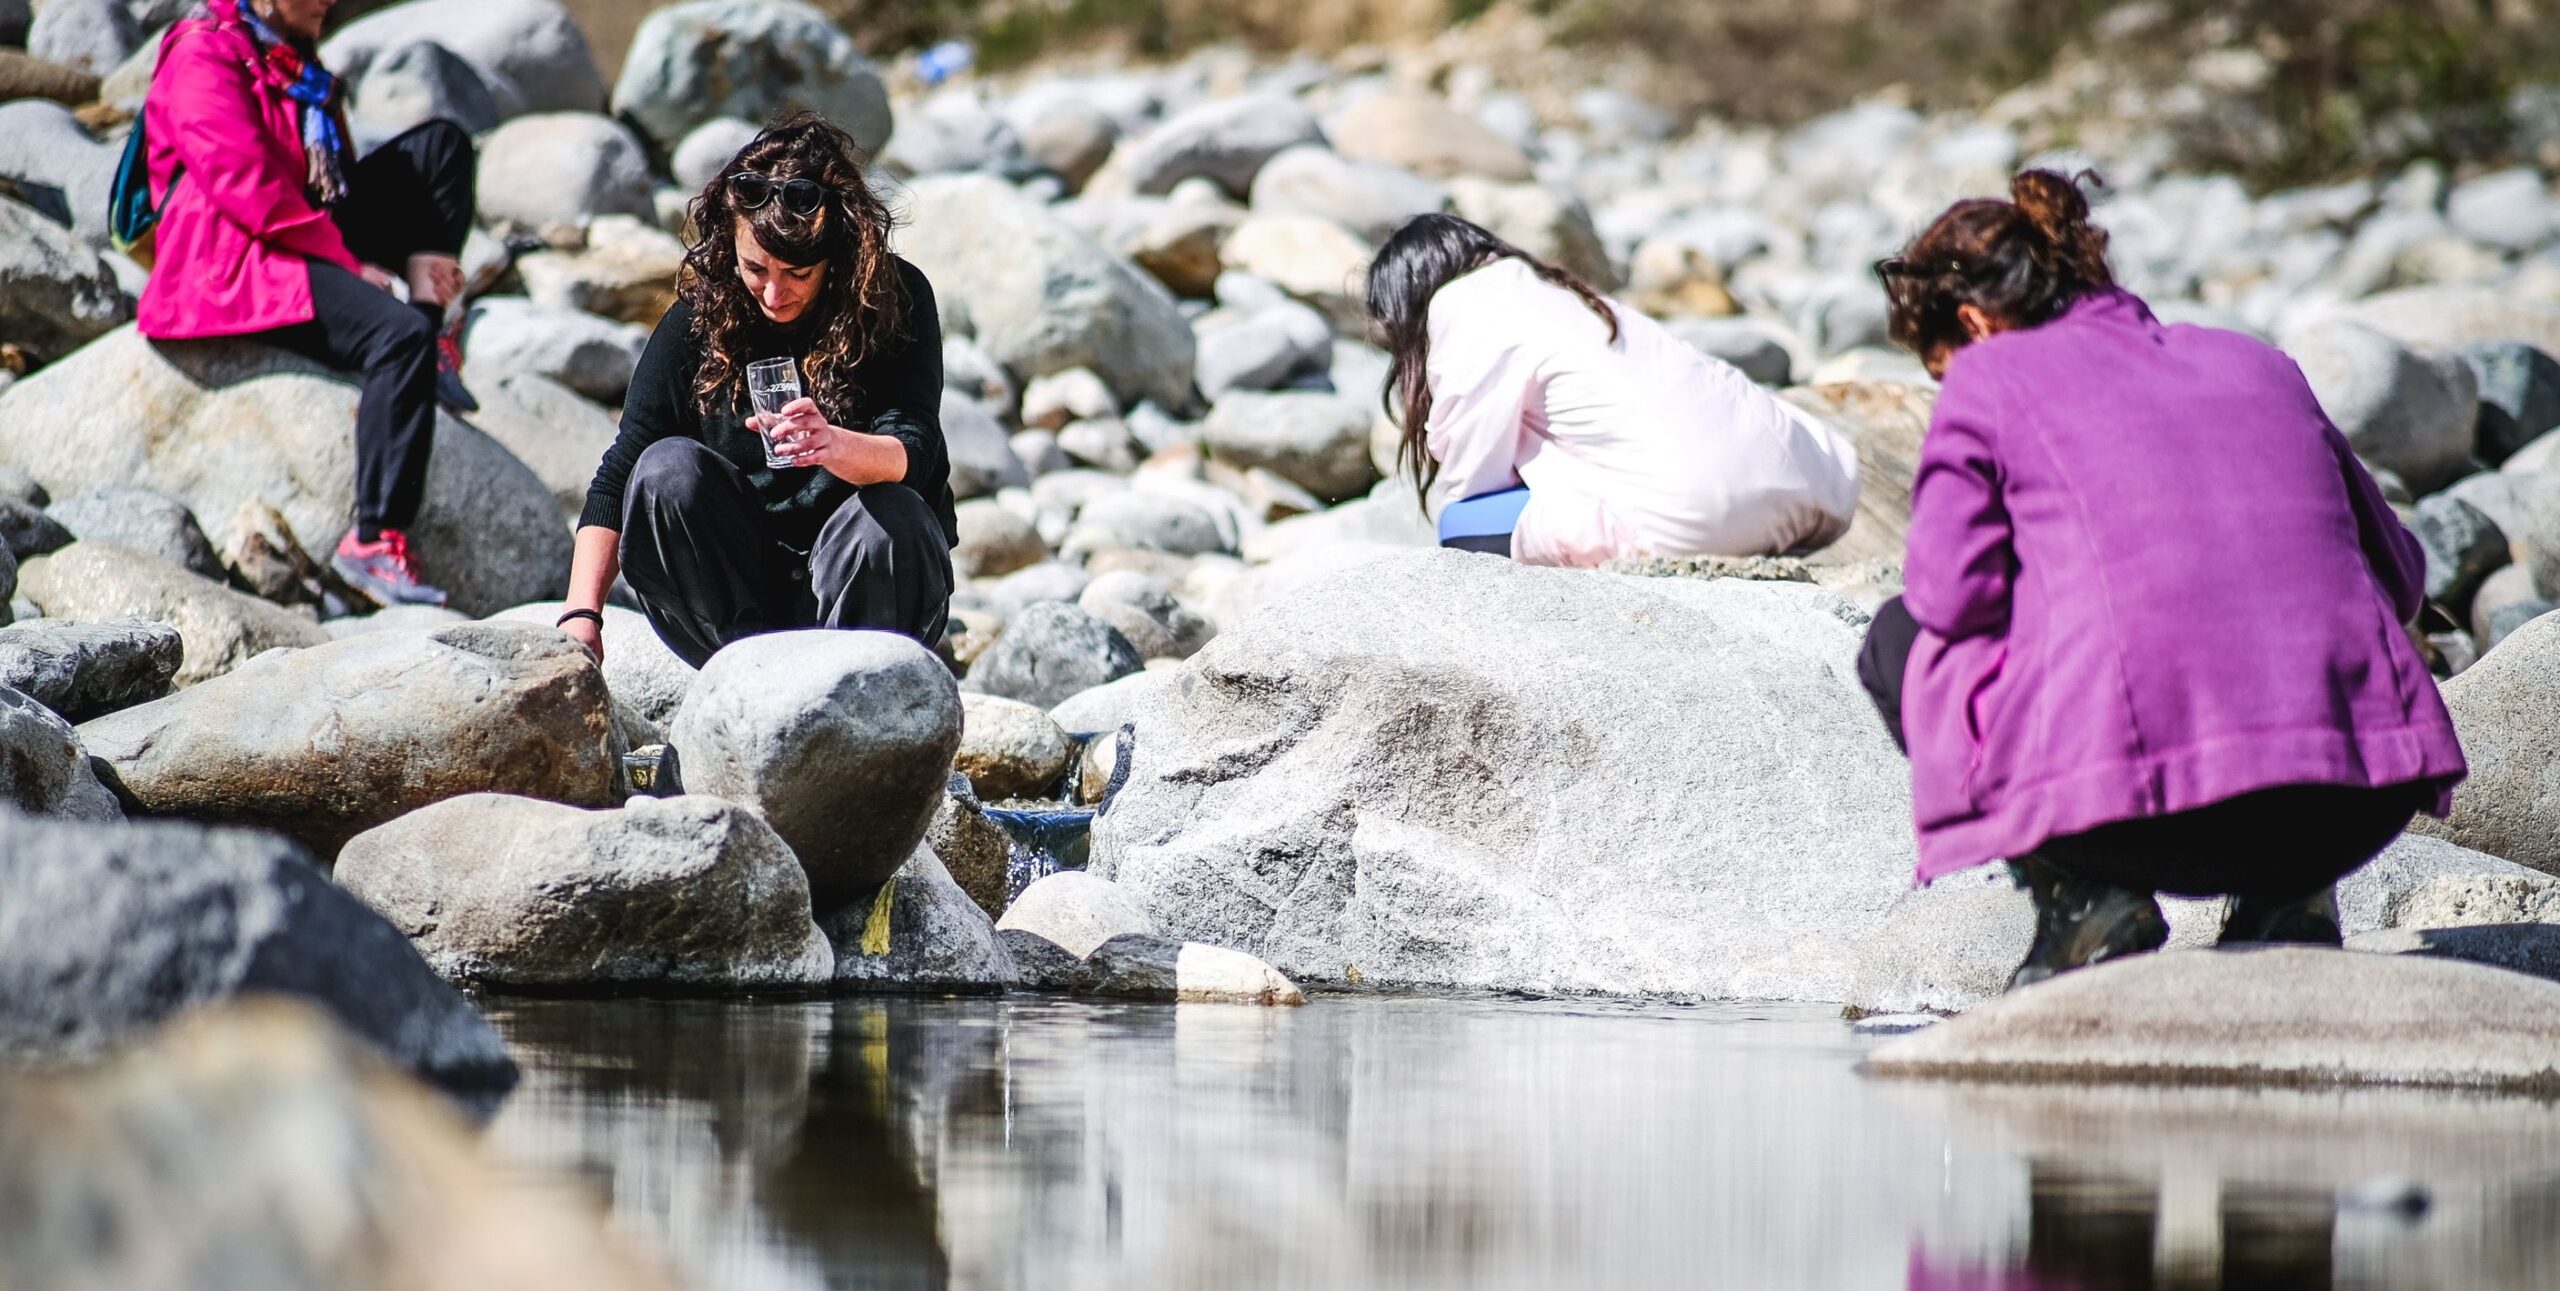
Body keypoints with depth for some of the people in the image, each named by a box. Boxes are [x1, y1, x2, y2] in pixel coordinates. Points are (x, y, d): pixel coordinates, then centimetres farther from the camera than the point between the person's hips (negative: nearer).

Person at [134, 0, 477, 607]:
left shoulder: (291, 56, 19)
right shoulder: (204, 56, -11)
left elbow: (332, 179, 20)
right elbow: (249, 187, -20)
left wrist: (410, 253, 4)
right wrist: (354, 266, -18)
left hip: (314, 238, 10)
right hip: (230, 265, -10)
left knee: (442, 145, 5)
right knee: (400, 333, -31)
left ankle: (428, 355, -9)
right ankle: (374, 539, -33)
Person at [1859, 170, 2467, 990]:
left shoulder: (1990, 377, 11)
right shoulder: (2257, 365, 24)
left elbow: (1952, 593, 4)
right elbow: (2398, 572, 26)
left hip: (2133, 814, -5)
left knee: (1902, 642, 24)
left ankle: (2082, 899, 4)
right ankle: (2287, 895, 16)